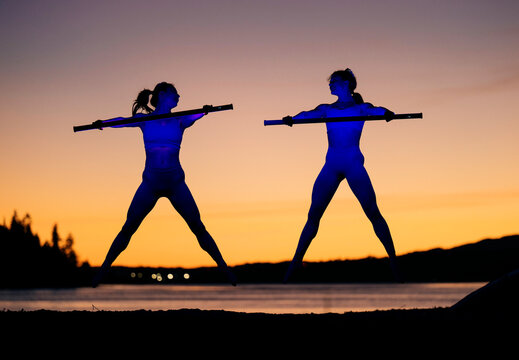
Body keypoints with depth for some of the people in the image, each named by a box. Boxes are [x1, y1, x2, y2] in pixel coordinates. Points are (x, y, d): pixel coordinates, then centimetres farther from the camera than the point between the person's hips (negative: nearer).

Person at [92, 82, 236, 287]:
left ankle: (224, 268, 8)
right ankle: (103, 270, 9)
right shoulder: (145, 120, 6)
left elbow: (193, 117, -15)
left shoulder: (179, 121, 7)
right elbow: (122, 122, -11)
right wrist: (103, 123, -32)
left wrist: (204, 112, -39)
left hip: (176, 182, 1)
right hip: (150, 181, -1)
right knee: (128, 228, -2)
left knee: (198, 228, -2)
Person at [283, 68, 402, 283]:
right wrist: (292, 119, -24)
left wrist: (386, 113, -35)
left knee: (373, 212, -12)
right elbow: (309, 115, -2)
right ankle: (297, 260, 5)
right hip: (331, 165, 3)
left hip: (354, 164, -3)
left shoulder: (360, 108, 9)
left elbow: (376, 111, -11)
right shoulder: (327, 109, 16)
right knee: (313, 215, -2)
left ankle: (393, 261, -7)